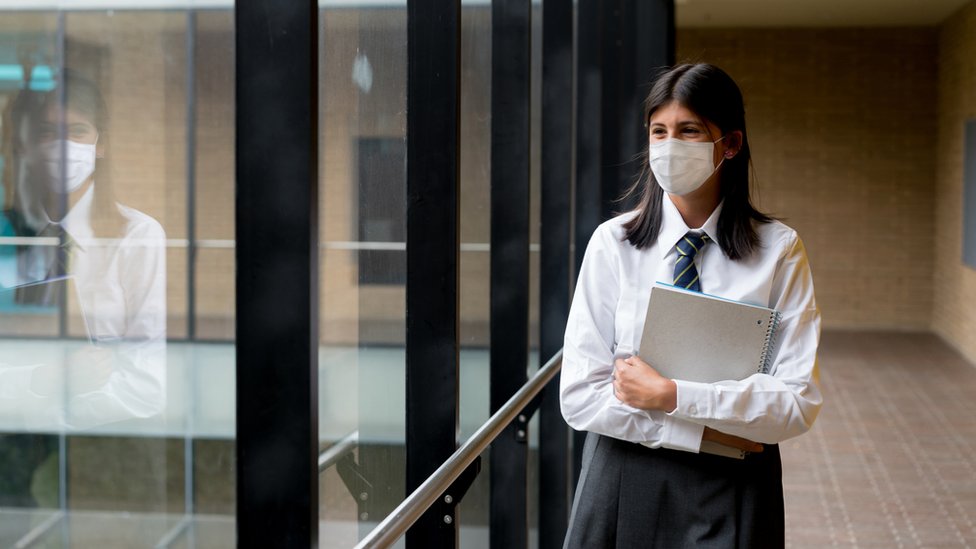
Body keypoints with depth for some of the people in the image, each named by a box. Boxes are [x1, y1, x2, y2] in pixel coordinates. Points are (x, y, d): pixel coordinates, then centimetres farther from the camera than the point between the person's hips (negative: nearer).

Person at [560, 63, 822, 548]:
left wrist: (670, 395, -19)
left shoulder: (779, 250, -5)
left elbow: (798, 404, -11)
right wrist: (705, 431, -16)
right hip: (624, 485, 1)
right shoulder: (613, 244, -4)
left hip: (731, 491, 0)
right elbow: (580, 397, -8)